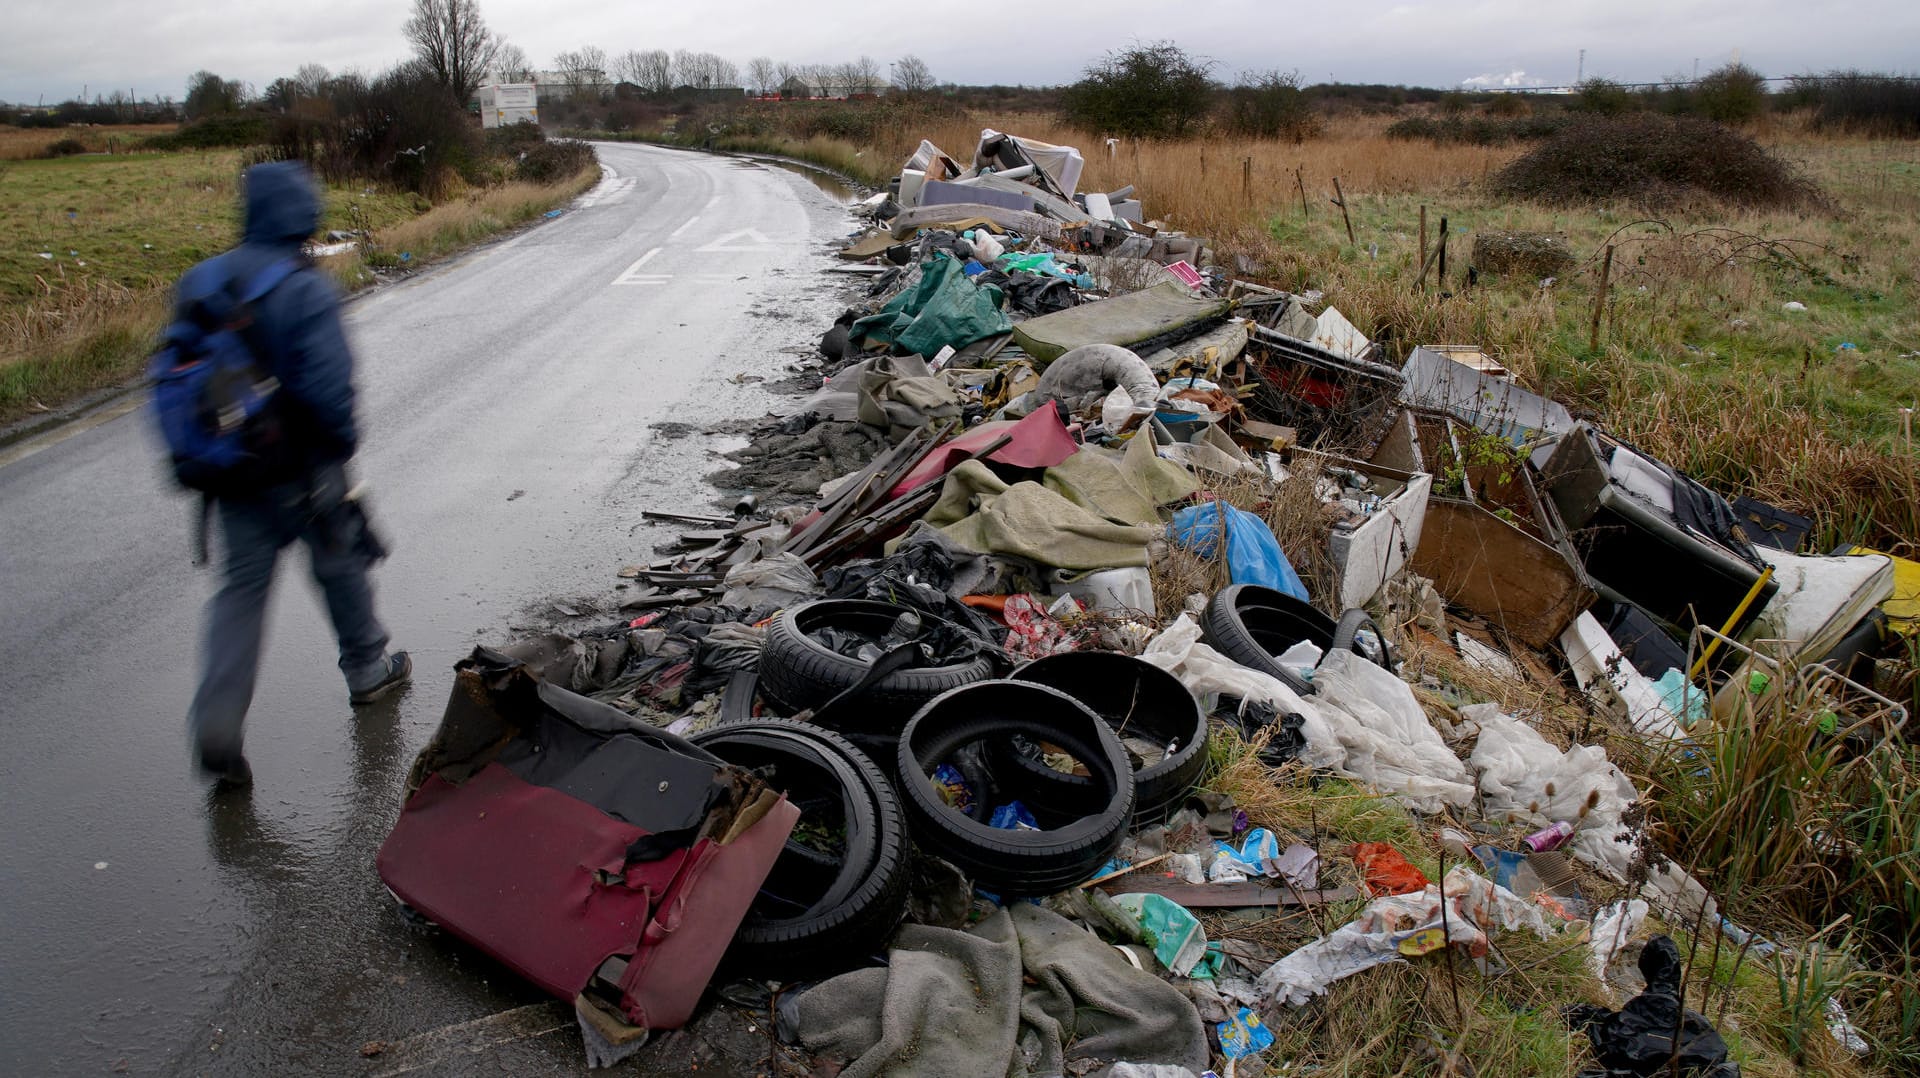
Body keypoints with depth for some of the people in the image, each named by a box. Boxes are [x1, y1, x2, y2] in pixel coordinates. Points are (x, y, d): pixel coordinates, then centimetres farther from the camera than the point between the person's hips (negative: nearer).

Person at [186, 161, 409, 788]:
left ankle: (216, 728, 1)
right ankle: (368, 670, 36)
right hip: (303, 470, -5)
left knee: (241, 585, 8)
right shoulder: (305, 290, -18)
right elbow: (329, 384, -23)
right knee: (341, 567, 16)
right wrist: (343, 443, -5)